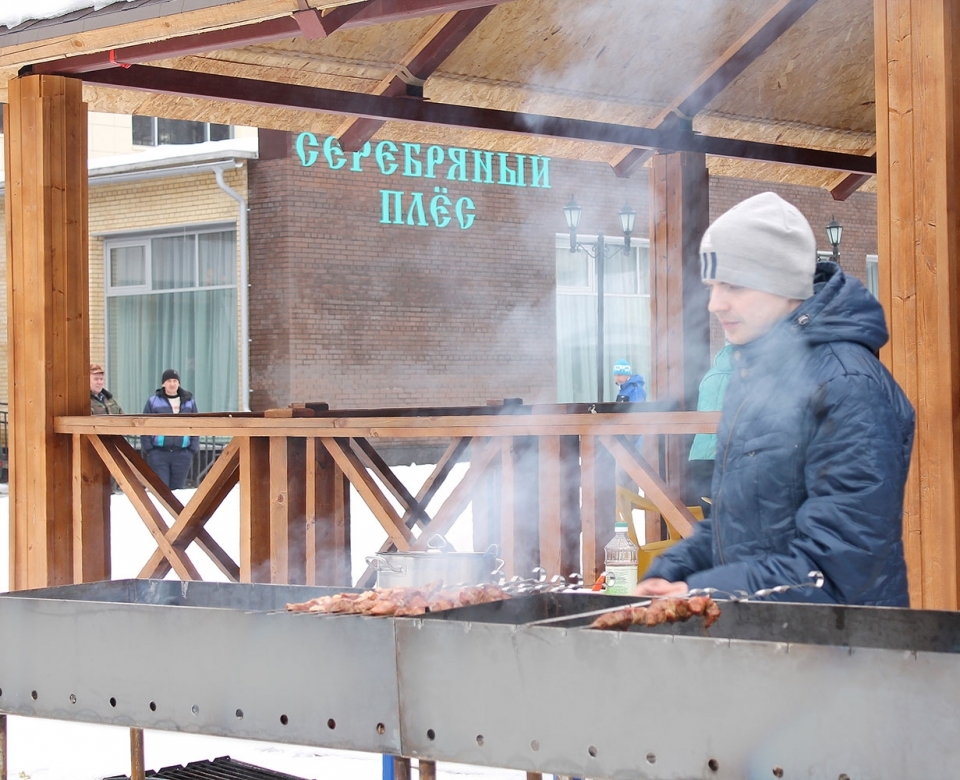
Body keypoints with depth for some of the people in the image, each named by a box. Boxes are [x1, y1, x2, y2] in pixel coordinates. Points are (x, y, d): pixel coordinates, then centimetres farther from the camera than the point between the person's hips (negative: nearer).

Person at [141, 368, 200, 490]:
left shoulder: (189, 402, 10)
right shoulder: (153, 401, 3)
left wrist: (193, 448, 3)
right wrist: (147, 449, -4)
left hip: (182, 454, 2)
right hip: (158, 453, -2)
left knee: (177, 488, 5)